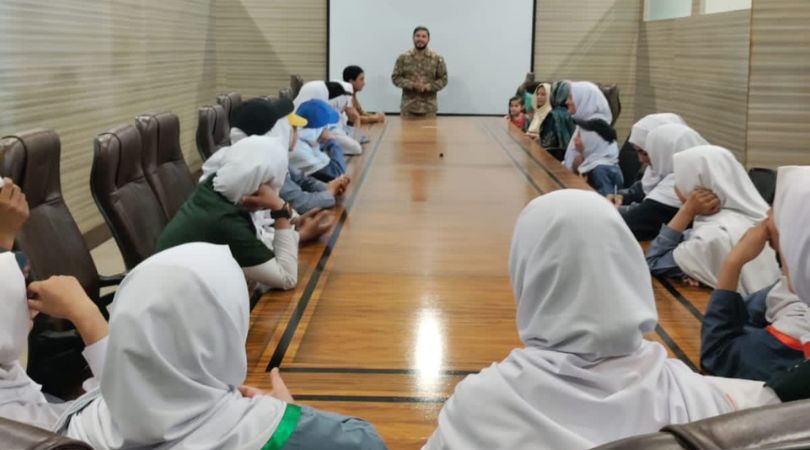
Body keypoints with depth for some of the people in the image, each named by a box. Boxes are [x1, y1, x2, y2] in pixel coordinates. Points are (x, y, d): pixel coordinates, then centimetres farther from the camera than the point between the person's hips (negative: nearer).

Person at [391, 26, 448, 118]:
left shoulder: (437, 59, 2)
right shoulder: (403, 58, 2)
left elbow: (443, 79, 2)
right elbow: (395, 77, 1)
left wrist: (427, 87, -14)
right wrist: (412, 85, -15)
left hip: (429, 108, 0)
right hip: (408, 107, 0)